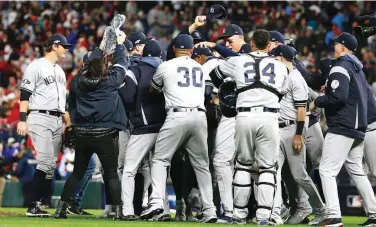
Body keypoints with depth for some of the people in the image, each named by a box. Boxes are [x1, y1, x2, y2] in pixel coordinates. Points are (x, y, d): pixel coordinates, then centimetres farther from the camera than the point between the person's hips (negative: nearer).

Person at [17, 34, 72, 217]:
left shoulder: (59, 71, 21)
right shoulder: (36, 66, -4)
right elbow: (25, 94, -9)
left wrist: (67, 121, 19)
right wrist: (22, 120, -17)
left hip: (57, 121, 8)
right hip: (40, 119, -8)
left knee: (51, 165, 4)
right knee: (46, 161, -17)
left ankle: (40, 204, 6)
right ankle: (34, 206, -17)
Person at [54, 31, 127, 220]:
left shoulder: (81, 78, 1)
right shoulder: (111, 80, -8)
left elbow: (94, 60, 20)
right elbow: (121, 63, 10)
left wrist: (103, 46, 32)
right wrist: (120, 44, 26)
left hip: (82, 133, 4)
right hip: (105, 134, -4)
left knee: (77, 173, 13)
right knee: (112, 174, 4)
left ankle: (61, 209, 10)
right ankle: (118, 211, -3)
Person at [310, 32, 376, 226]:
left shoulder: (340, 68, -12)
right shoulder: (358, 68, 17)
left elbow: (338, 97, -23)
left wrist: (317, 102, -9)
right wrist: (329, 89, 21)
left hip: (342, 127, -10)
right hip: (358, 128, 10)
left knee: (327, 170, -11)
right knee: (356, 171, 17)